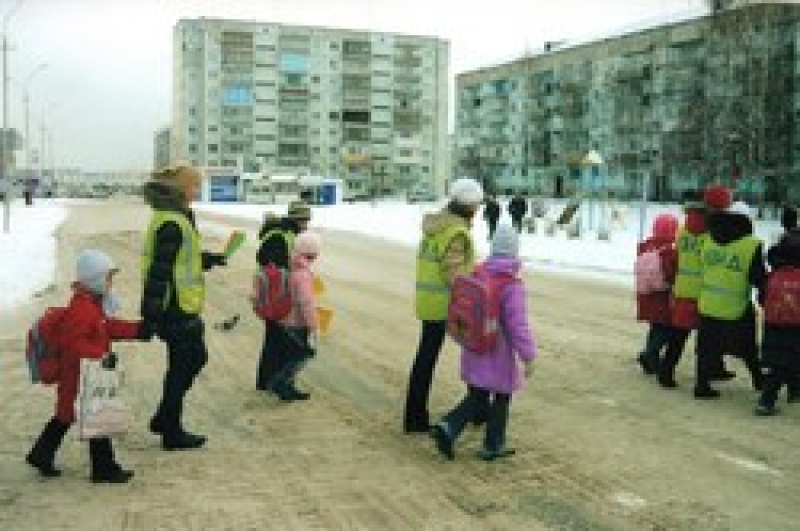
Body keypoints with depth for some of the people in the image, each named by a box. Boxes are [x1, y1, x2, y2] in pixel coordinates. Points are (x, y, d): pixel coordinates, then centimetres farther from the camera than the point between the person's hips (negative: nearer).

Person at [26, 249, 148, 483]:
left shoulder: (94, 304, 9)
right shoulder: (81, 309, -25)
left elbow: (107, 327, 18)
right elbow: (72, 342, -31)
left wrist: (137, 330, 10)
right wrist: (101, 355, -34)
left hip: (86, 375, 11)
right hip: (82, 377, -11)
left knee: (66, 416, 21)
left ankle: (41, 455, 33)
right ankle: (104, 468, 6)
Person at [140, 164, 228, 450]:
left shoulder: (179, 218, 12)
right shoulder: (172, 224, -21)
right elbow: (160, 269, -24)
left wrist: (210, 258, 21)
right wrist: (152, 314, -25)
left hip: (184, 307, 10)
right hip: (176, 309, -10)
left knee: (196, 358, 20)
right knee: (180, 367, 2)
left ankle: (164, 419, 28)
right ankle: (172, 432, 15)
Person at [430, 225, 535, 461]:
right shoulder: (512, 284, -21)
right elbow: (518, 324, -22)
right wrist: (528, 357, -15)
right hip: (499, 354, -6)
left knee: (476, 398, 15)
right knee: (501, 398, 13)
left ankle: (448, 427, -3)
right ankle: (492, 445, 21)